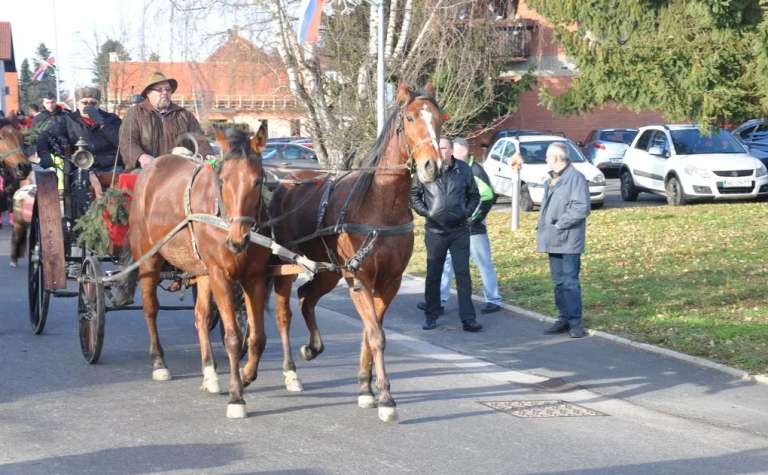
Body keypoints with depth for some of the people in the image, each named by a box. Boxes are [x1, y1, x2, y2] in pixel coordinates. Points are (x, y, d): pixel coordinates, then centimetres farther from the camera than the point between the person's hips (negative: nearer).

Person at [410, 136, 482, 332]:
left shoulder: (464, 169, 1)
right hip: (435, 230, 0)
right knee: (433, 275, 8)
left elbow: (474, 195, 13)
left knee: (463, 274, -2)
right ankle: (431, 316, 20)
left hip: (460, 230, 0)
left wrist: (467, 212, -2)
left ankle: (468, 318, 0)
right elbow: (413, 193, 7)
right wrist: (424, 211, -5)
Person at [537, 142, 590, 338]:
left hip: (568, 241, -9)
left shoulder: (576, 178, -12)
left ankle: (575, 321, -3)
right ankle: (564, 318, 20)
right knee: (559, 281, 13)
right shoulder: (552, 179, 17)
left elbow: (581, 208, -18)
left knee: (570, 282, -7)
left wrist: (559, 224, -18)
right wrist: (542, 227, 12)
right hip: (553, 241, 9)